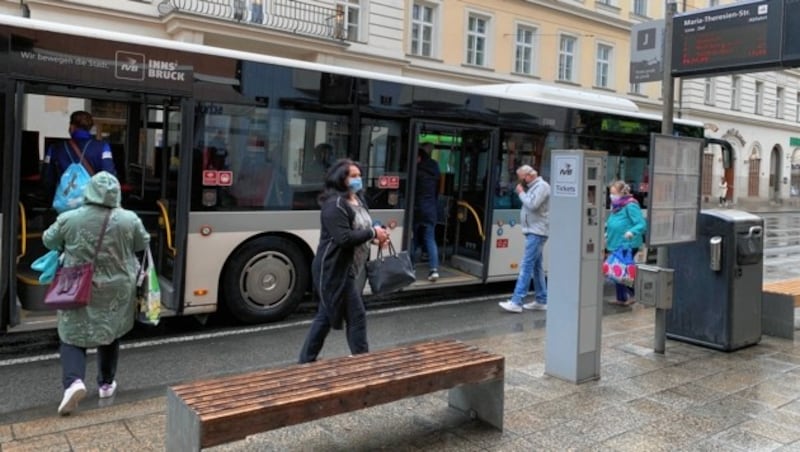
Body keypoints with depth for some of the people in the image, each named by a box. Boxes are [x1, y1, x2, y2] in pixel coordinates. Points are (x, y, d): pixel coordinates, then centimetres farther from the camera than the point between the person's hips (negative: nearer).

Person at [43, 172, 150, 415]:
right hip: (116, 291, 1)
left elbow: (49, 241, 6)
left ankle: (74, 381, -12)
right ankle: (106, 383, 28)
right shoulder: (129, 220, -11)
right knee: (110, 336, 18)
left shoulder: (69, 219, -11)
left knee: (72, 337, 9)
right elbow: (143, 244, 5)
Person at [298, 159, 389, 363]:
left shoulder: (358, 200, 13)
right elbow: (344, 238, -27)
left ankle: (306, 361, 25)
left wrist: (375, 236, 0)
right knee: (357, 316, -1)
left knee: (326, 316, 15)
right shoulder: (335, 205, -19)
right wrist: (372, 233, -19)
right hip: (336, 271, -10)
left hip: (353, 269, 10)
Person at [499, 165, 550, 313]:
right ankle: (541, 301, 19)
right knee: (536, 266, 13)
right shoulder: (533, 187, 18)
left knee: (526, 266, -13)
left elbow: (533, 205, -22)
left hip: (536, 232, -10)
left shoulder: (541, 186, -11)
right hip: (534, 232, 10)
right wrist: (522, 192, 7)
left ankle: (516, 302, -15)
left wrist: (521, 193, -10)